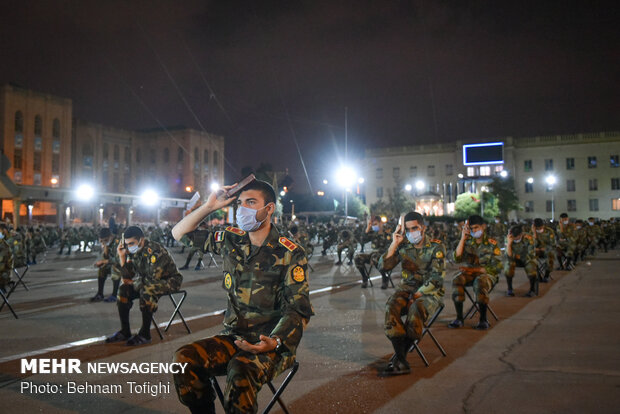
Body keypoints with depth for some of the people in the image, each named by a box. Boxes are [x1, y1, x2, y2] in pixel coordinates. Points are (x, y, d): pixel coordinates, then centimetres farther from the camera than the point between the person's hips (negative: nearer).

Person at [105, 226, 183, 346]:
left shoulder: (155, 251, -26)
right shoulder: (134, 252, -1)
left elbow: (153, 278, -29)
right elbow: (128, 277, -1)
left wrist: (135, 282, -13)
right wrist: (122, 257, -12)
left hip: (169, 281, -9)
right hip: (149, 281, 9)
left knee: (147, 291, -35)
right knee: (124, 290, -6)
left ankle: (145, 334, -23)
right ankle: (125, 332, 1)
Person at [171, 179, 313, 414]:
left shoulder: (290, 254, -7)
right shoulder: (231, 240, 8)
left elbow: (298, 310, -11)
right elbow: (180, 234, 16)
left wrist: (275, 342, -28)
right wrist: (209, 206, 4)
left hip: (272, 342, -5)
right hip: (234, 336, 5)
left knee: (240, 373, -35)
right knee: (184, 360, -20)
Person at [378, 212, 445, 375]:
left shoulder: (436, 247, -4)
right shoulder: (403, 246, 6)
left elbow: (436, 278, -11)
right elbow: (383, 267, -2)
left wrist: (416, 295, -17)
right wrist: (394, 244, -10)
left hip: (430, 291, -3)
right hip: (407, 287, 3)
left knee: (416, 309, -36)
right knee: (391, 307, -29)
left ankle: (399, 355, -19)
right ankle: (401, 362, -31)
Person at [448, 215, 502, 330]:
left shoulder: (491, 243, -1)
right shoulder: (468, 241, 9)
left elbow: (497, 267, -7)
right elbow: (457, 259, -5)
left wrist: (476, 269, -16)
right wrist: (463, 238, -9)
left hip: (486, 273, -3)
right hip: (469, 272, 3)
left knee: (479, 283, -38)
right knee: (456, 280, -30)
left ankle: (483, 320, -24)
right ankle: (459, 318, -25)